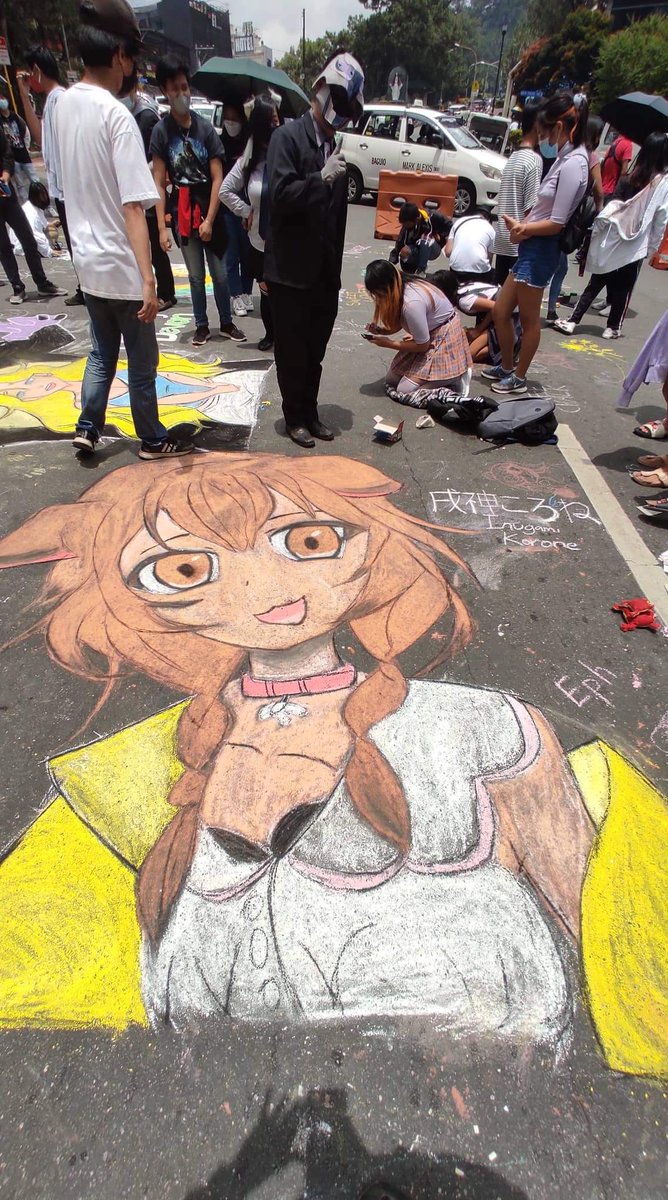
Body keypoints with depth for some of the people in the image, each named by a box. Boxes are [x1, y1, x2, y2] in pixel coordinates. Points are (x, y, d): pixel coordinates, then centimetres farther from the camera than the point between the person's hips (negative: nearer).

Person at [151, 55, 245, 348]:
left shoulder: (206, 128, -1)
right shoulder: (161, 131, -2)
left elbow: (217, 178, -3)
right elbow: (159, 183, -4)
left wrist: (210, 219, -11)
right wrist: (162, 227, -12)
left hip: (211, 211, 0)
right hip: (182, 213, 0)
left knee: (219, 273, 6)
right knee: (196, 275, 6)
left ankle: (226, 323, 20)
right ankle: (201, 325, 19)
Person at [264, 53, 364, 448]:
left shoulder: (334, 146, 14)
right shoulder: (288, 137, -5)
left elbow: (338, 213, 17)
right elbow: (280, 196, -16)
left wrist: (336, 270, 16)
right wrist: (322, 178, -21)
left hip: (324, 273, 6)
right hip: (291, 271, -6)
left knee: (315, 350, 11)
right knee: (292, 351, 2)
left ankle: (310, 412, 23)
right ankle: (295, 417, 16)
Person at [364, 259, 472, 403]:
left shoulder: (412, 303, -32)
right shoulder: (402, 288, -6)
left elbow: (422, 345, -22)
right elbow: (398, 324, 8)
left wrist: (388, 343, -16)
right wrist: (380, 330, -11)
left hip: (444, 341, -9)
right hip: (427, 337, 9)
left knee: (404, 390, -15)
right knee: (390, 380, 9)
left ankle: (453, 378, -2)